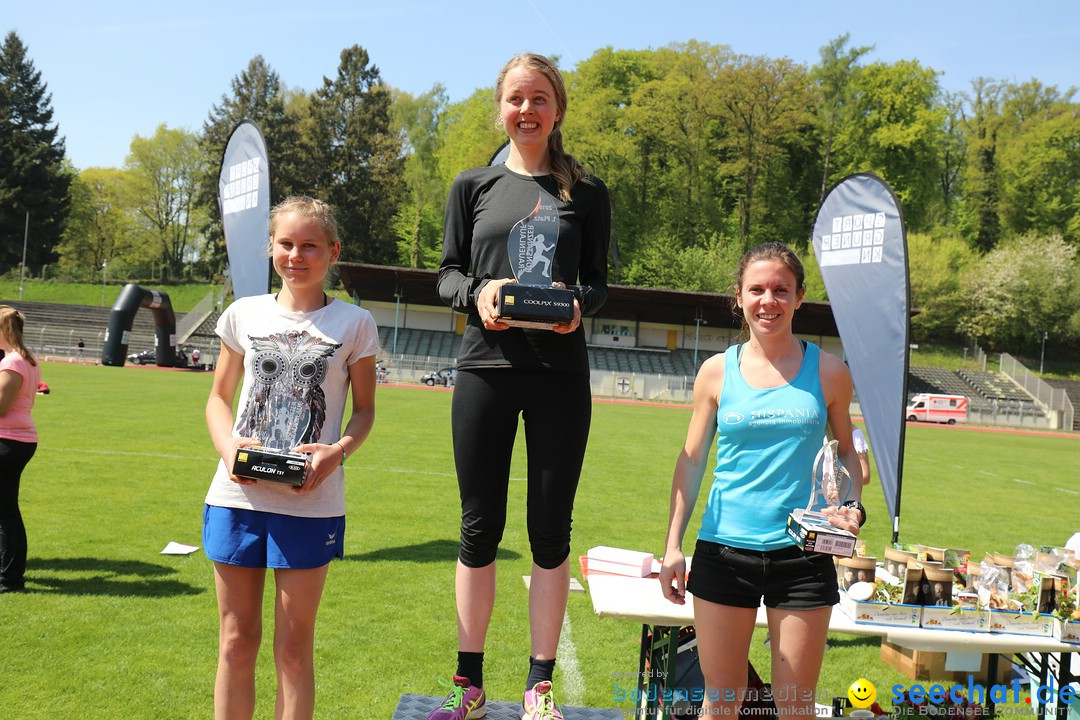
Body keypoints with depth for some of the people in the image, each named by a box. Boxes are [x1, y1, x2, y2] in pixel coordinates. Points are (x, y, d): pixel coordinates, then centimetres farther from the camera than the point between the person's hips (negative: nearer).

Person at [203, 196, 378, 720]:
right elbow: (219, 396, 14)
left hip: (311, 500, -2)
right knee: (236, 642, 12)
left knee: (294, 648, 7)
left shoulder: (353, 324, 2)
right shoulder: (244, 313, 8)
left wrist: (338, 451, -13)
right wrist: (228, 444, -6)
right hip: (238, 494, 2)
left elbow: (364, 408, 7)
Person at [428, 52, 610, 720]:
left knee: (551, 528, 4)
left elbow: (598, 281, 9)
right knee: (480, 526, 6)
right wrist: (476, 294, -14)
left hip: (561, 370, 0)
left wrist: (578, 303, -14)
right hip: (486, 366, 0)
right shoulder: (473, 186, 9)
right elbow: (448, 274, 8)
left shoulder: (586, 192, 9)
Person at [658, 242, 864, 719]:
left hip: (802, 553, 0)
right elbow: (691, 460, 5)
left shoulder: (828, 372, 1)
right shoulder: (718, 371, 1)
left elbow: (847, 451, 13)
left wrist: (853, 508, -6)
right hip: (724, 550, 0)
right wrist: (673, 546, 1)